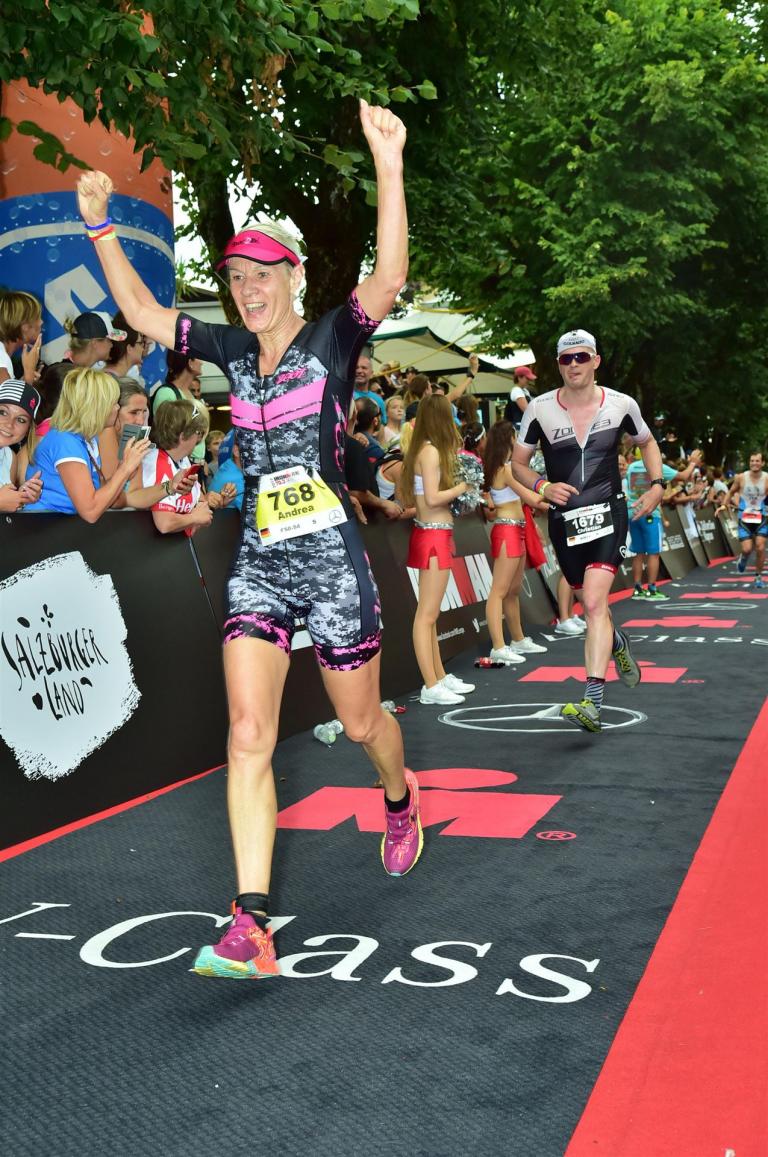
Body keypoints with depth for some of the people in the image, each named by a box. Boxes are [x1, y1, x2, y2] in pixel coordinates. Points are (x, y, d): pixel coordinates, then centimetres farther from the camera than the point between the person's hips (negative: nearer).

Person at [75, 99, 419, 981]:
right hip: (258, 561, 4)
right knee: (247, 735, -8)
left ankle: (400, 800, 49)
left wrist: (388, 167, -32)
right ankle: (250, 927, -7)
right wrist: (100, 226, 7)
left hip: (332, 559, -4)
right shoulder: (234, 350, 10)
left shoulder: (332, 338, -4)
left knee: (361, 722, 13)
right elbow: (140, 312, 14)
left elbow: (387, 280, -23)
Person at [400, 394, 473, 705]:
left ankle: (440, 677, 22)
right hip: (434, 536, -10)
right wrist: (463, 486, -7)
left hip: (433, 535, 10)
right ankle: (430, 687, -4)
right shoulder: (431, 451, -14)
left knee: (429, 613, 14)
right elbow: (433, 498, -21)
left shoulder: (425, 450, 13)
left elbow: (424, 494, 7)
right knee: (427, 614, -7)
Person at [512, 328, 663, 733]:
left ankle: (592, 703, -24)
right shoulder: (540, 408, -4)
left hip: (608, 512, -2)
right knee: (593, 606, 15)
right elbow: (518, 463, 5)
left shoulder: (621, 405, -2)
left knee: (594, 602, -20)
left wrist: (656, 484, 4)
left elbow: (648, 443, 18)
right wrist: (542, 487, -14)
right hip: (564, 518, 2)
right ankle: (617, 643, 51)